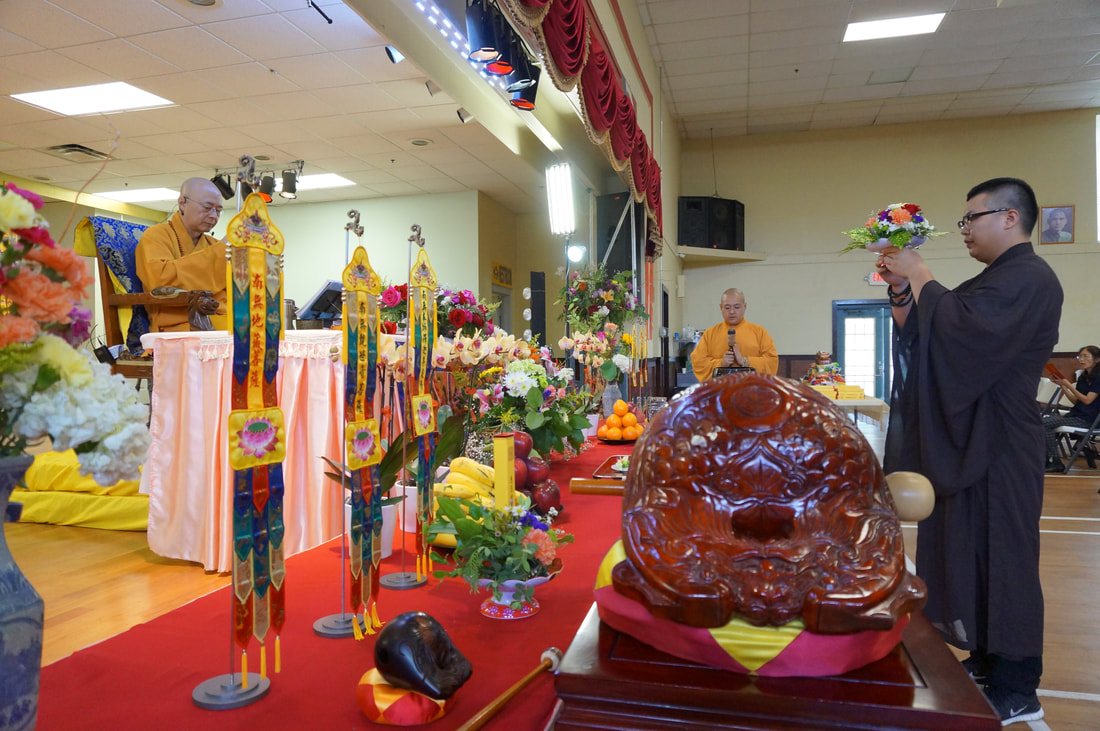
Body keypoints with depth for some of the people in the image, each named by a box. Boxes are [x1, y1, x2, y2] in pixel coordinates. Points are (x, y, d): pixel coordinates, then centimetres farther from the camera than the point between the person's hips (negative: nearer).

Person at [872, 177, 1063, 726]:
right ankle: (986, 662, 30)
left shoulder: (1029, 279, -14)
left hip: (998, 449, -10)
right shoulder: (996, 280, 16)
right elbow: (920, 332, 14)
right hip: (970, 443, 10)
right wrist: (902, 285, 2)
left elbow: (960, 328, -29)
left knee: (999, 557, -1)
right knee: (968, 551, 15)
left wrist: (918, 275, -17)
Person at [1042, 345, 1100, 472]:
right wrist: (1062, 386, 4)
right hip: (1074, 414, 8)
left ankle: (1055, 463, -17)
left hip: (1086, 419, -8)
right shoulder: (1082, 377, 16)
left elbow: (1087, 400, -15)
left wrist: (1068, 385, -14)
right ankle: (1046, 459, -11)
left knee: (1045, 423, -23)